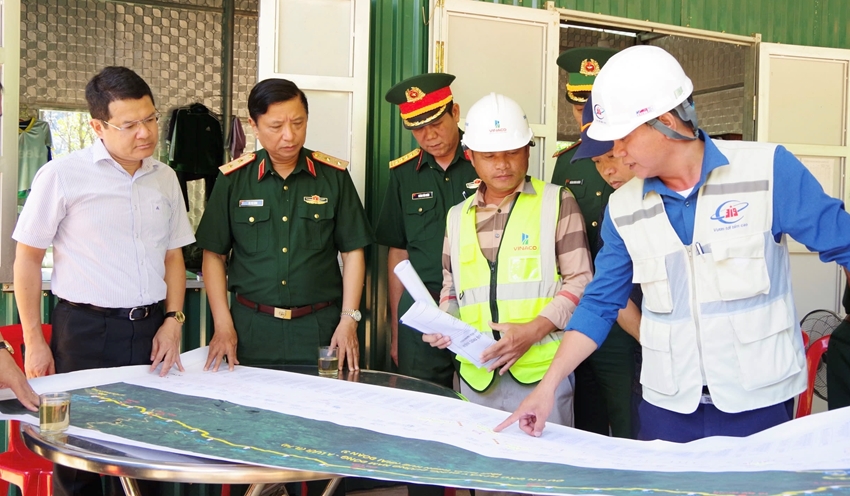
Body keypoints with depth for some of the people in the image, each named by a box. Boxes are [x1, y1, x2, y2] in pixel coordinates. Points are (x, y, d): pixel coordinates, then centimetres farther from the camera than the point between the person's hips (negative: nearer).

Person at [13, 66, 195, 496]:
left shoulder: (165, 178, 8)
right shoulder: (62, 176, -6)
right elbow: (28, 257, -2)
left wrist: (172, 320, 4)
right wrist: (34, 342, -3)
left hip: (151, 331, 4)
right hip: (84, 331, -4)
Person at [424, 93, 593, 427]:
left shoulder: (557, 202, 2)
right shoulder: (458, 217, 14)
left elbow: (580, 281, -3)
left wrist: (533, 330, -15)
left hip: (540, 372, -4)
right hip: (476, 376, 4)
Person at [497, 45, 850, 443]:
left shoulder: (769, 171, -9)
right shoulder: (623, 209, 2)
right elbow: (600, 304, 7)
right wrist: (548, 386, 2)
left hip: (760, 405, -2)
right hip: (667, 408, 3)